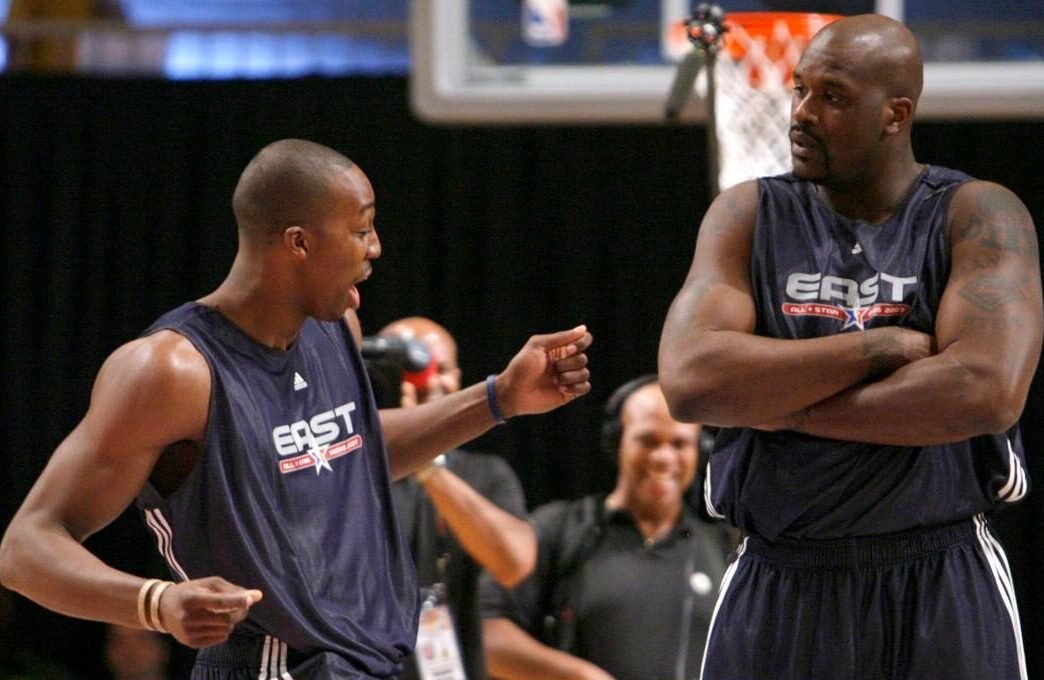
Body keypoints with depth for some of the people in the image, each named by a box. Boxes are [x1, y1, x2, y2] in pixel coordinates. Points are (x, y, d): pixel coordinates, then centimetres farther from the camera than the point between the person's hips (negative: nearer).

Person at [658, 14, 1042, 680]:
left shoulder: (978, 217, -3)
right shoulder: (748, 216, 4)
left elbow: (990, 392, -19)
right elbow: (689, 381, -12)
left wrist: (783, 406, -14)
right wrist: (883, 347, -15)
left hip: (945, 591, -2)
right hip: (777, 590, 2)